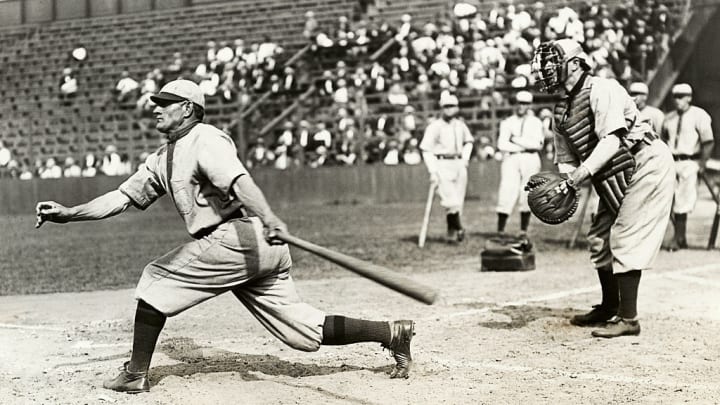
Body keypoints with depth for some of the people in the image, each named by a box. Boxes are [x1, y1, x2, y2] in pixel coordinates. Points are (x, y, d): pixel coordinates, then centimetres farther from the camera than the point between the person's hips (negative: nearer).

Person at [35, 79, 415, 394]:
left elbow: (238, 180, -23)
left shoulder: (205, 139, -5)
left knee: (157, 279, 1)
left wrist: (268, 218, -38)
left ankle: (136, 373, 8)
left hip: (238, 236, -9)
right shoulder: (162, 159, 23)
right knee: (306, 330, 7)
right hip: (251, 249, 9)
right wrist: (68, 213, 15)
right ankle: (393, 332, 11)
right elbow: (122, 198, 24)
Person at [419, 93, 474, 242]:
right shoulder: (435, 126, -9)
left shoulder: (460, 125, 9)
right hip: (442, 164, -6)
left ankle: (452, 232, 15)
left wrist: (465, 158, 14)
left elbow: (468, 141, 29)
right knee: (451, 200, -14)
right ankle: (458, 228, 0)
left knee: (458, 201, 5)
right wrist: (433, 172, -16)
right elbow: (426, 149, -11)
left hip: (459, 164, 6)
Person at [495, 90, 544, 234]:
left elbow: (537, 144, -5)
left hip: (530, 160, 1)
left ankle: (524, 231, 7)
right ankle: (500, 231, -11)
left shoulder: (536, 122, 11)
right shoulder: (507, 122, 12)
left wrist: (516, 139, -6)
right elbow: (502, 144, -3)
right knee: (507, 193, -10)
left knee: (527, 195, 0)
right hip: (511, 159, 0)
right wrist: (525, 146, -6)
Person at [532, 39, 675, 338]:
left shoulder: (601, 90, -19)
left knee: (624, 239, -12)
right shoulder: (562, 111, 6)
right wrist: (561, 183, -13)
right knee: (600, 239, 12)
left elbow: (611, 141, -30)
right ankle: (609, 308, 28)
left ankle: (628, 319, -7)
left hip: (647, 165, -9)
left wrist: (578, 176, -36)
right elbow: (567, 161, 9)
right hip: (614, 180, 9)